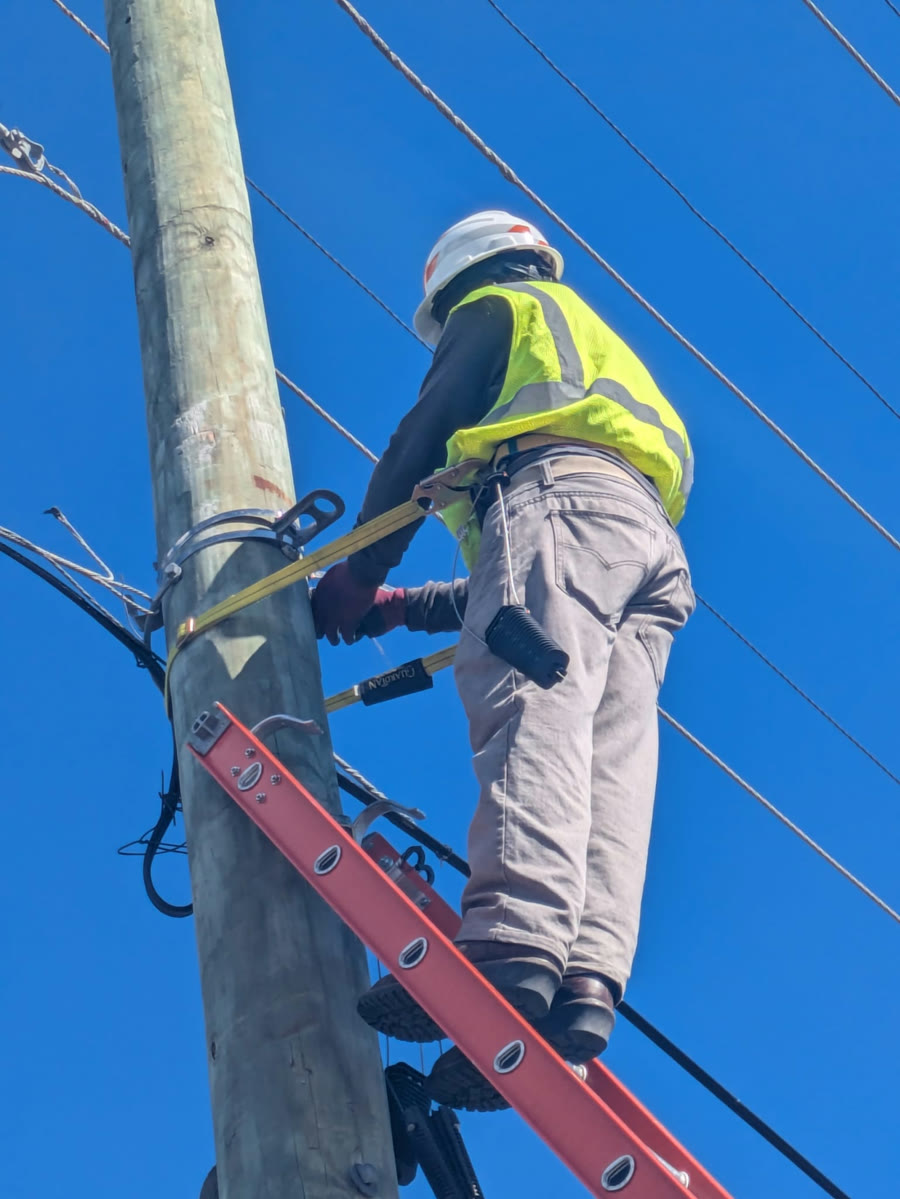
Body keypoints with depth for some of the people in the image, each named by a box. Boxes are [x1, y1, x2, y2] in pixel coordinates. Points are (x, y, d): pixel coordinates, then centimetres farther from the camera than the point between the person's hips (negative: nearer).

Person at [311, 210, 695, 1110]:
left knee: (531, 707, -28)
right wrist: (406, 609, 38)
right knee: (609, 762, -13)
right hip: (654, 540, 8)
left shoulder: (498, 307, 25)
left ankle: (515, 942, -51)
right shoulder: (599, 357, 46)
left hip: (561, 492, -8)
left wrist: (356, 577, 15)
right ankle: (584, 987, -34)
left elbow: (420, 441, 9)